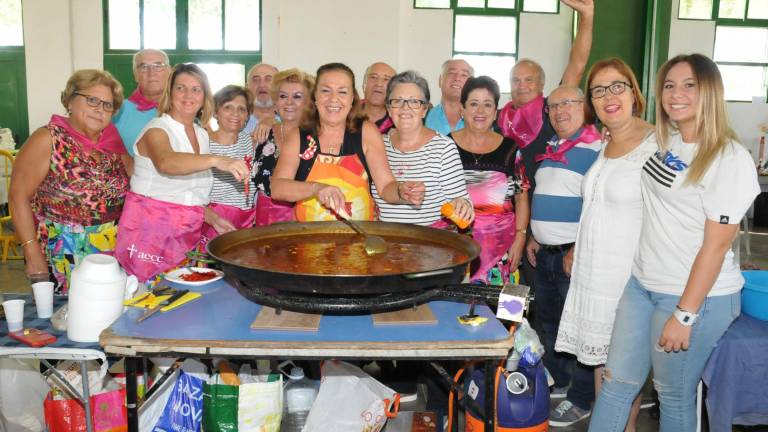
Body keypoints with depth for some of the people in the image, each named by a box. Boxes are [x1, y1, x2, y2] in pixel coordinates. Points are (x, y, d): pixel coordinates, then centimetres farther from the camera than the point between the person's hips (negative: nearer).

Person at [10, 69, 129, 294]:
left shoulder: (113, 139, 4)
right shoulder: (49, 140, -9)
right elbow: (19, 196, -10)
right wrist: (33, 254, -14)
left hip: (112, 252, 4)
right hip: (62, 256, -4)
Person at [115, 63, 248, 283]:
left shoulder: (202, 134, 12)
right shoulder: (157, 130, -9)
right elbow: (165, 162, -35)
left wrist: (214, 219, 9)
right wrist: (217, 160, -47)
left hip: (186, 236, 6)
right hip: (149, 232, -6)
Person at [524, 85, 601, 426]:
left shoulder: (597, 149, -13)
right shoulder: (550, 148, 14)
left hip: (576, 254, -8)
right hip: (545, 253, 9)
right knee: (547, 322, 18)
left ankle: (580, 400, 15)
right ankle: (557, 381, 35)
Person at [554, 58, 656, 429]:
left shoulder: (657, 145, -14)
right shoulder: (603, 145, 10)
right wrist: (576, 250, 18)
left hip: (628, 277, -7)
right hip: (591, 272, 7)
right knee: (599, 357, 15)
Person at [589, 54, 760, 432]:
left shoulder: (730, 159, -16)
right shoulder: (664, 142, 7)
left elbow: (716, 245, -18)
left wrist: (684, 315, -17)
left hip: (696, 294, -7)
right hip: (641, 282, 7)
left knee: (674, 394, 10)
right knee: (617, 380, 12)